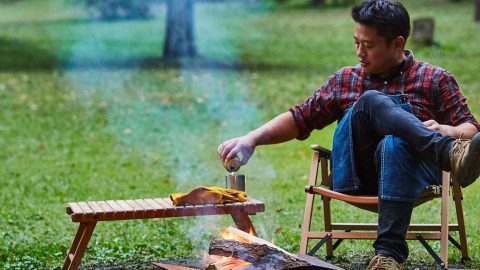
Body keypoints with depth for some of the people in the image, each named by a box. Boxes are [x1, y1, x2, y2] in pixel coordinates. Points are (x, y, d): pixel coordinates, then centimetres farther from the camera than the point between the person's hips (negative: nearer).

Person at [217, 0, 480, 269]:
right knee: (372, 101, -26)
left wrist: (446, 130, -15)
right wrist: (252, 139, 9)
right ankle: (449, 153, -47)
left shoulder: (436, 79, 17)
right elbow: (300, 118, 24)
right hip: (355, 175, 2)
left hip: (408, 168, -2)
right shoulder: (345, 80, 26)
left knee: (394, 144, -39)